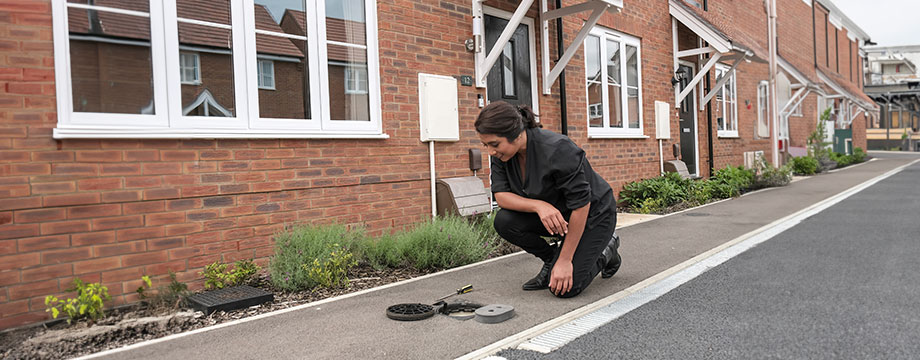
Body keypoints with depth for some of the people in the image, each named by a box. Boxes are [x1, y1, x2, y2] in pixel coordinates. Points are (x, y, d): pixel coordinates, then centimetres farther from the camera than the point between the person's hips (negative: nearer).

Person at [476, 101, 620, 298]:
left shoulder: (557, 151, -33)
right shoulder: (502, 152, -14)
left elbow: (581, 205, -29)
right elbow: (501, 195, -15)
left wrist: (565, 261, -24)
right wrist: (539, 205, -35)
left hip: (593, 214, -6)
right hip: (557, 213, 6)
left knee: (564, 288, -17)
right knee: (504, 220, -20)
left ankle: (606, 250, 10)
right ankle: (551, 258, 4)